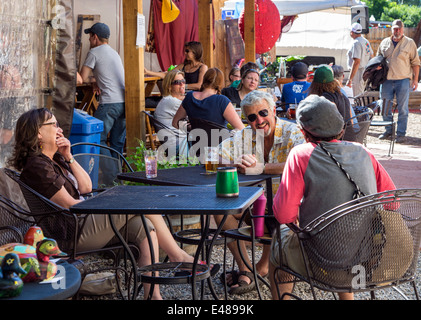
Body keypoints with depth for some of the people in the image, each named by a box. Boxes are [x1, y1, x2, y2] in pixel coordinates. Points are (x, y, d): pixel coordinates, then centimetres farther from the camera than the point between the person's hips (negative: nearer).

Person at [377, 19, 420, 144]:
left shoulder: (410, 43, 3)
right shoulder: (384, 43, 12)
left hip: (403, 79, -3)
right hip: (386, 80, 4)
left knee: (402, 108, -2)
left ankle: (401, 134, 3)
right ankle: (388, 131, 21)